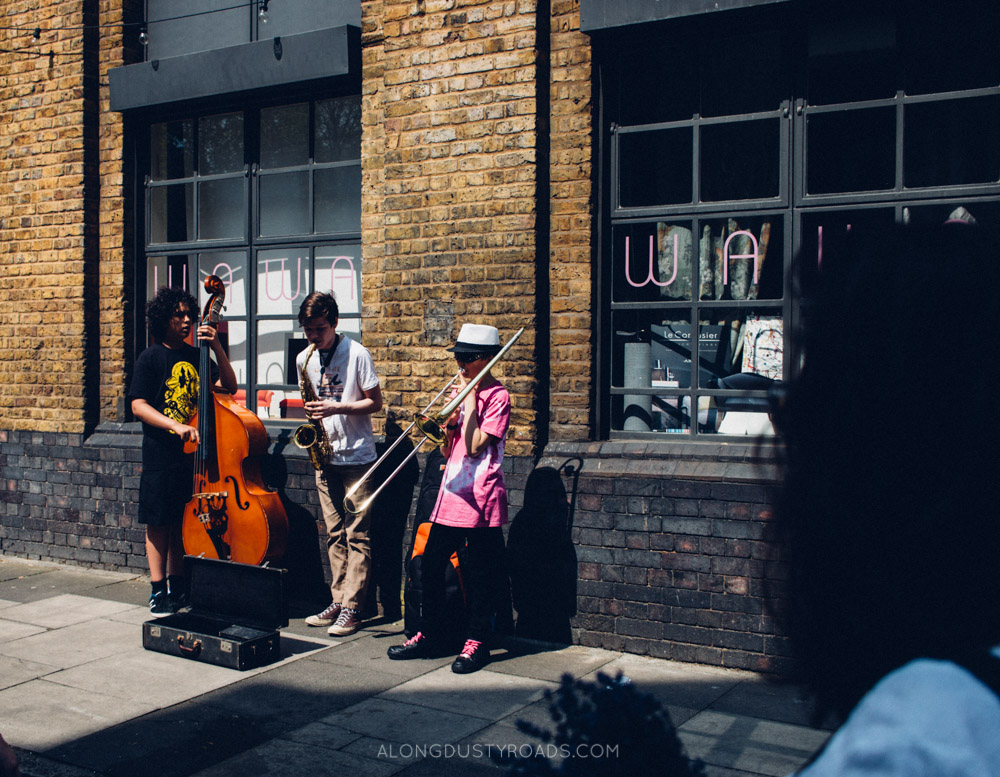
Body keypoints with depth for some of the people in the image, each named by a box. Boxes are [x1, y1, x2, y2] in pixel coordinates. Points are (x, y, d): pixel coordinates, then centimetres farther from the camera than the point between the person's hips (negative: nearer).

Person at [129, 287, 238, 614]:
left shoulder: (196, 356, 9)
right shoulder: (151, 358, -4)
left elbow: (229, 386, 1)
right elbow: (138, 405, -10)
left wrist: (217, 347, -9)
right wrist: (175, 426, -23)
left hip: (192, 453, 4)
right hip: (160, 455, -4)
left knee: (183, 522, 12)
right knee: (158, 523, 2)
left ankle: (178, 587, 22)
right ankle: (158, 592, 11)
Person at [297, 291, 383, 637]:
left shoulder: (357, 354, -9)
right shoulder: (304, 359, 7)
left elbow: (375, 402, -7)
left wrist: (337, 408, -19)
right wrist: (310, 410, -2)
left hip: (356, 456, -5)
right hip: (325, 456, 6)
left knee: (357, 536, -4)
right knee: (335, 535, 10)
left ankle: (352, 608, -1)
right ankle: (338, 601, 17)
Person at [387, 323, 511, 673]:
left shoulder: (497, 396, -7)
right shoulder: (464, 391, 15)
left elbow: (474, 445, -18)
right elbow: (447, 450, 14)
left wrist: (469, 398, -11)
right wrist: (450, 419, -5)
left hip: (480, 499, -7)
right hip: (451, 495, 8)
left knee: (478, 573, 0)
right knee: (431, 564, 9)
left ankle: (477, 643, 12)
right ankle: (429, 635, 22)